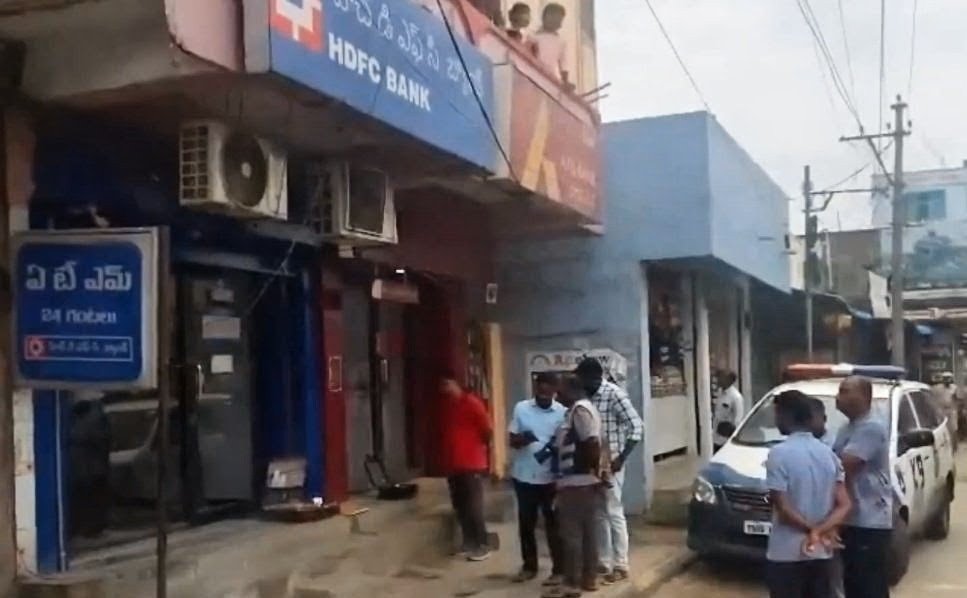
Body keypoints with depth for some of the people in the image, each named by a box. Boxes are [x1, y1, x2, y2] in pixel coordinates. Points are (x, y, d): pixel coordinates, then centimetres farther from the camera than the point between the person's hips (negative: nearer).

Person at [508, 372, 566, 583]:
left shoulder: (562, 412, -5)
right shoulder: (521, 408, 0)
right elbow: (512, 441, 0)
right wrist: (523, 439, -21)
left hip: (550, 478, -2)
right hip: (524, 476, 2)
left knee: (553, 524, 4)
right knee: (525, 523, 12)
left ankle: (558, 569, 13)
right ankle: (529, 566, 25)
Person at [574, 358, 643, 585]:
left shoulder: (614, 394, -14)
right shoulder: (586, 396, 5)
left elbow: (637, 427, -17)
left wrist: (621, 459, -20)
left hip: (609, 462, -7)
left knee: (613, 513, -1)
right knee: (598, 514, 13)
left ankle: (620, 566, 8)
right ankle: (603, 561, 23)